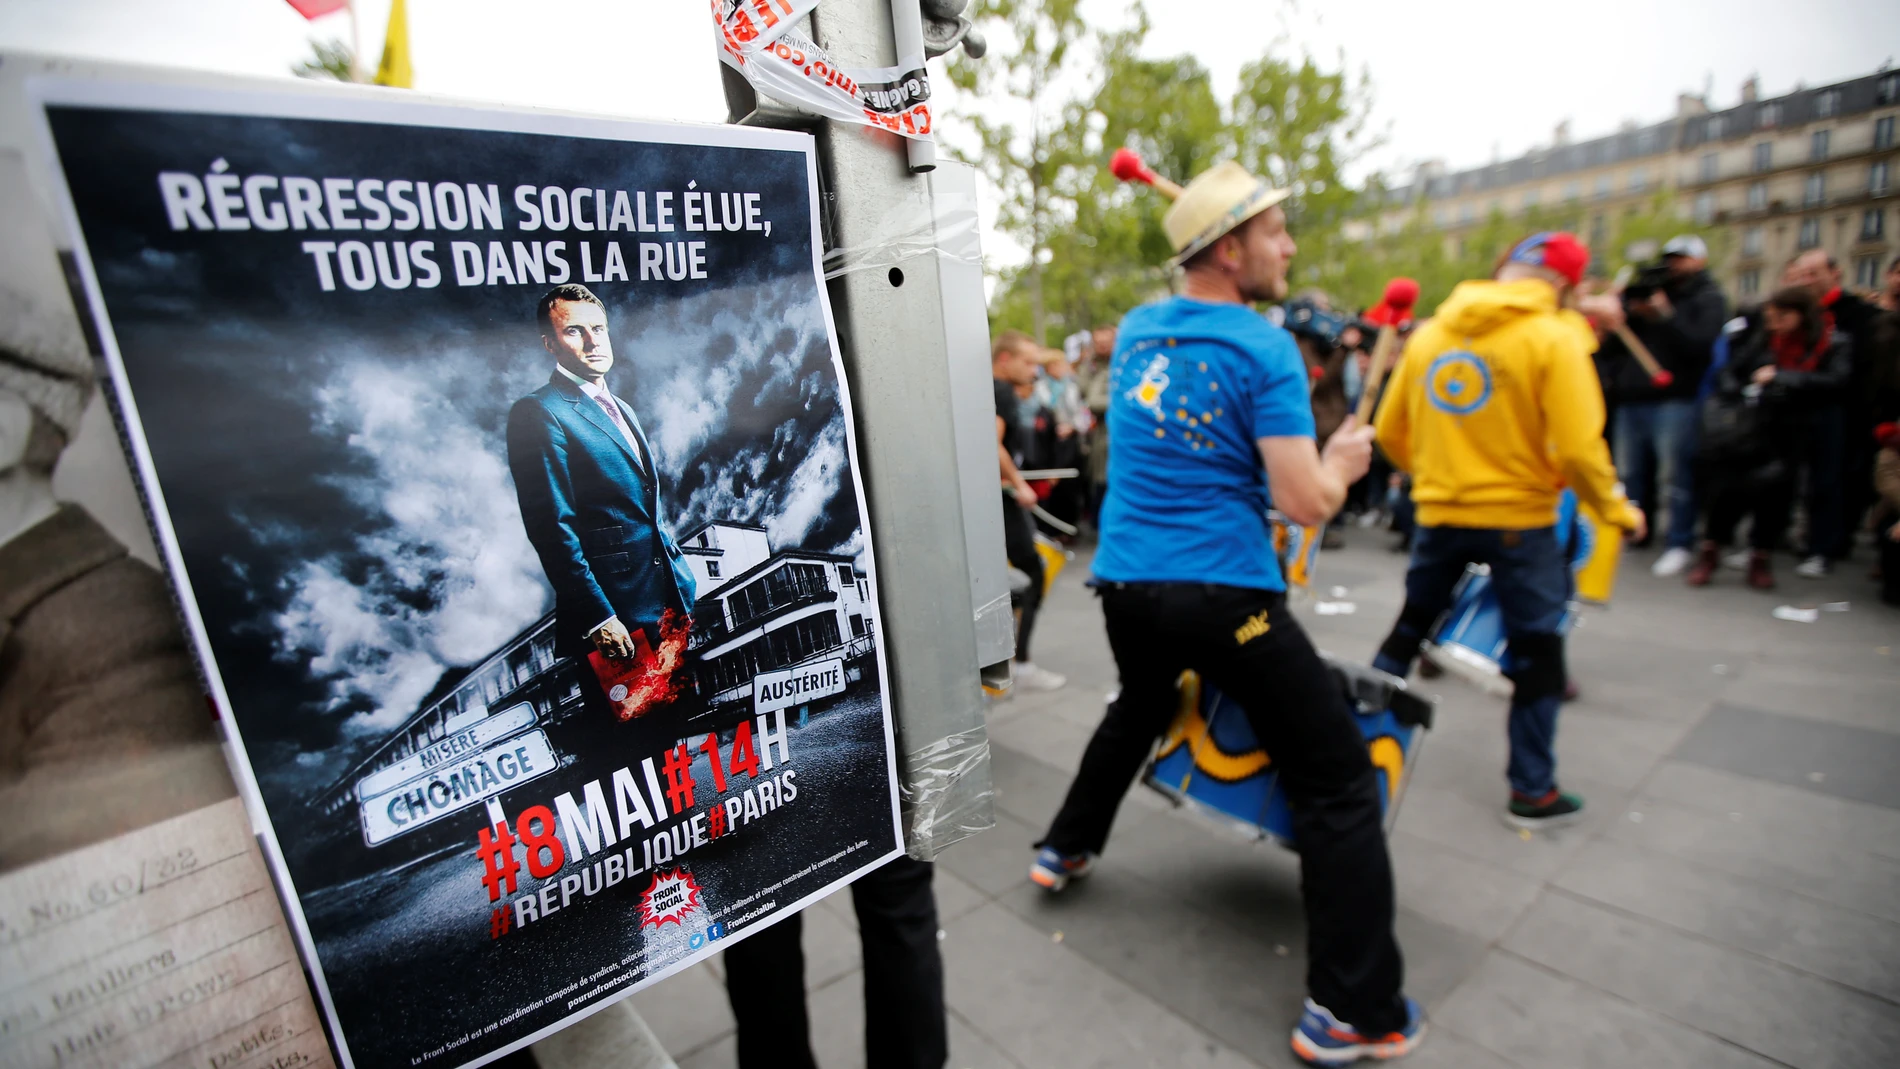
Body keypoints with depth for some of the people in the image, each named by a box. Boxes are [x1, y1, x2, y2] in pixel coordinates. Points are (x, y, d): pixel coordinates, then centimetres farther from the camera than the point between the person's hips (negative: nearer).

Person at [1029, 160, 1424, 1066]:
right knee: (1339, 779, 5)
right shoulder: (1263, 349, -10)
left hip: (1123, 580, 7)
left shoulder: (1137, 328, 10)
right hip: (1223, 592, -7)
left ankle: (1064, 849, 46)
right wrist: (1343, 460, 7)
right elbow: (1305, 503, -14)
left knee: (1138, 710, 34)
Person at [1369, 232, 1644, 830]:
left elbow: (1389, 430, 7)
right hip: (1520, 518, -4)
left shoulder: (1430, 333, 4)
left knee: (1408, 629, 20)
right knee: (1538, 652, 9)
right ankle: (1532, 793, 17)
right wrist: (1616, 510, 2)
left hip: (1439, 514, 4)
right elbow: (1578, 449, -15)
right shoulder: (1554, 339, -10)